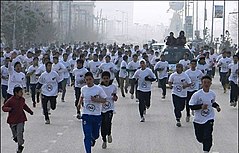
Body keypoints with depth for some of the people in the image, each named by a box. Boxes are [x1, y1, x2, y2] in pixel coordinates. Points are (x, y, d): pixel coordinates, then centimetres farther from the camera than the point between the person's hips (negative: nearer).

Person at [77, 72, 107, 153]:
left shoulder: (98, 89, -9)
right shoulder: (83, 89, 0)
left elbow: (104, 100, -4)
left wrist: (96, 100, -20)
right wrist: (80, 103, 4)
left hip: (97, 115, 0)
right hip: (86, 115, 0)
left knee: (96, 135, 17)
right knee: (87, 136, -8)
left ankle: (93, 139, 54)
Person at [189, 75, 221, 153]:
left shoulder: (213, 94, -2)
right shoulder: (197, 94, -15)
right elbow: (191, 106, -15)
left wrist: (217, 106, -3)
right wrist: (201, 106, -27)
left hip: (209, 118, 1)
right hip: (198, 119, -1)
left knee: (207, 137, -13)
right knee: (200, 138, 13)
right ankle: (205, 143, 47)